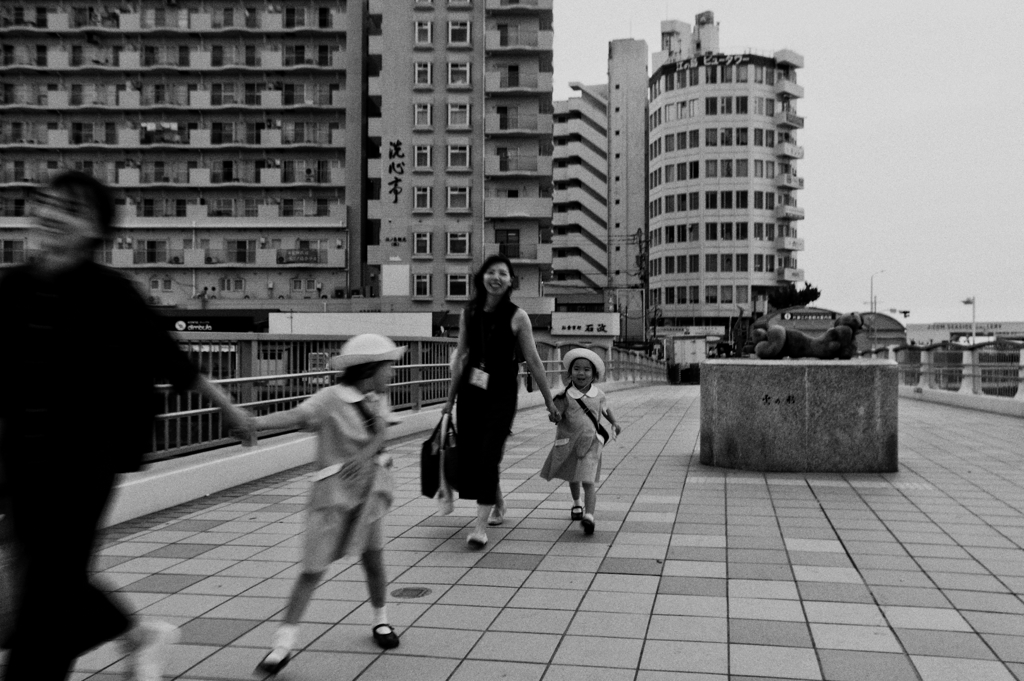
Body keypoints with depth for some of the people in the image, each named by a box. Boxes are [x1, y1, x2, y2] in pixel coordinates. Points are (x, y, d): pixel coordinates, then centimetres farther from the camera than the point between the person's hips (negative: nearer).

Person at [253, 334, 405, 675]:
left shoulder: (377, 398, 4)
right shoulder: (331, 398, -16)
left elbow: (380, 432, -9)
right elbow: (296, 415, -29)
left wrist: (365, 454, -29)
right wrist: (254, 422, -44)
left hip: (370, 489, 5)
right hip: (333, 493, -5)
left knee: (373, 558, 12)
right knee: (313, 569, -3)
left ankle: (380, 620, 34)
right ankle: (284, 641, 5)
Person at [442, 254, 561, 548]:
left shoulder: (517, 317, -4)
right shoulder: (469, 314, 5)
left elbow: (533, 362, -2)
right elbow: (460, 357, 9)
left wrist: (549, 402, 1)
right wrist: (450, 399, 11)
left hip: (501, 393, -4)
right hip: (470, 391, 4)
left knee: (489, 454, -12)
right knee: (470, 454, 7)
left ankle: (480, 525, -10)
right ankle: (498, 504, 33)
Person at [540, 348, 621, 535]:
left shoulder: (598, 394, -4)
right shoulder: (565, 396, -13)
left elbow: (605, 408, 16)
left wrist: (614, 422, 8)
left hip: (590, 442, -1)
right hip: (568, 441, 1)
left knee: (588, 481, -16)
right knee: (572, 478, 24)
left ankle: (589, 516, -22)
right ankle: (576, 503, 50)